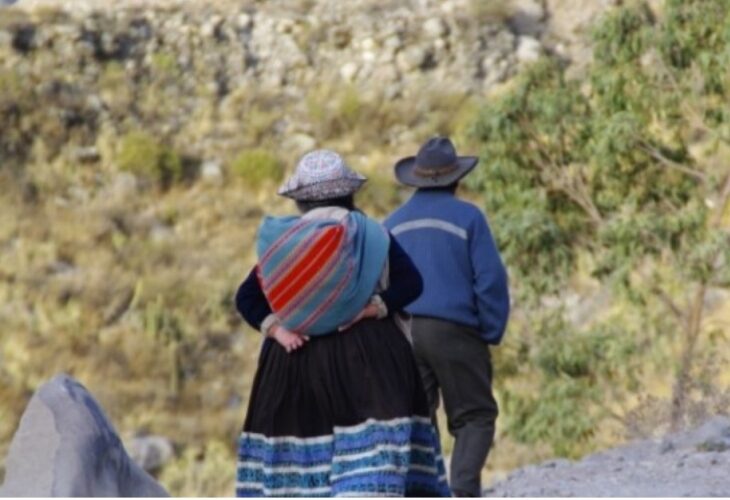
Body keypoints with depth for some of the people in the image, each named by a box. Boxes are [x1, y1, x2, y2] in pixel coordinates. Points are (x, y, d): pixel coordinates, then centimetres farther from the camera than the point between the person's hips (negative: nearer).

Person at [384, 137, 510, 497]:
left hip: (402, 334, 4)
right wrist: (491, 333, 2)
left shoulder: (392, 225, 12)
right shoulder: (467, 217, -3)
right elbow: (491, 281, -7)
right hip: (455, 331, -4)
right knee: (475, 416, 3)